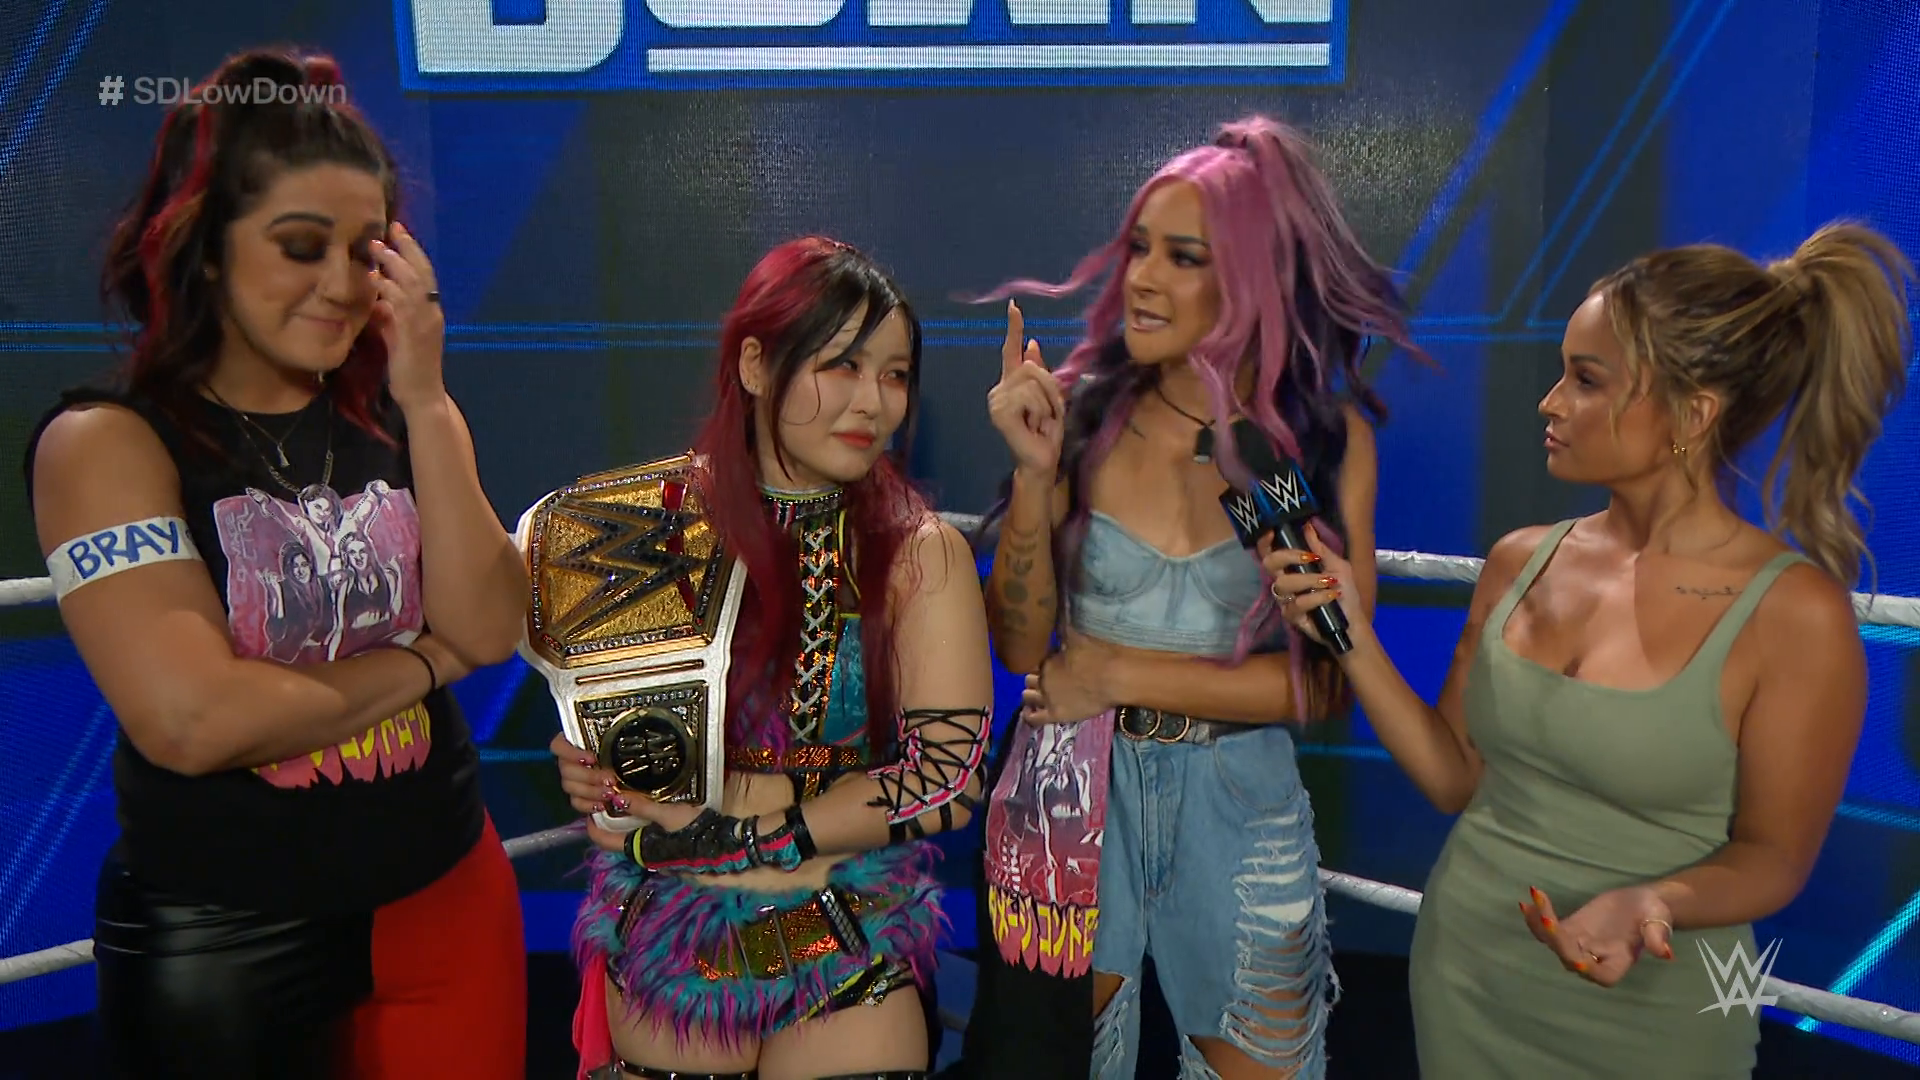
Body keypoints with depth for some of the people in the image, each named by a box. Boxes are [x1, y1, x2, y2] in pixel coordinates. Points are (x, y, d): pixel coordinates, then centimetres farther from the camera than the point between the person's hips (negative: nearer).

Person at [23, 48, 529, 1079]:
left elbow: (489, 630, -10)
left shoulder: (391, 417, 2)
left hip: (446, 894, 4)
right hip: (220, 946, -4)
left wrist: (426, 401, -16)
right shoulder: (104, 442, -12)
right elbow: (195, 720, -23)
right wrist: (421, 658, -10)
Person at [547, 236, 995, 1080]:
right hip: (661, 950, 2)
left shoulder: (922, 552, -9)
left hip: (847, 967, -1)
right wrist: (590, 774, -14)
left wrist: (724, 830, -17)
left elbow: (946, 777, -14)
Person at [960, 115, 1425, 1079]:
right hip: (1073, 791, 0)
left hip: (1235, 807, 0)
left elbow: (1327, 681, -10)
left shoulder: (1328, 434, -9)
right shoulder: (1083, 408, -10)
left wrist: (1121, 673, -13)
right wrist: (1035, 469, -20)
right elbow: (1022, 646, -9)